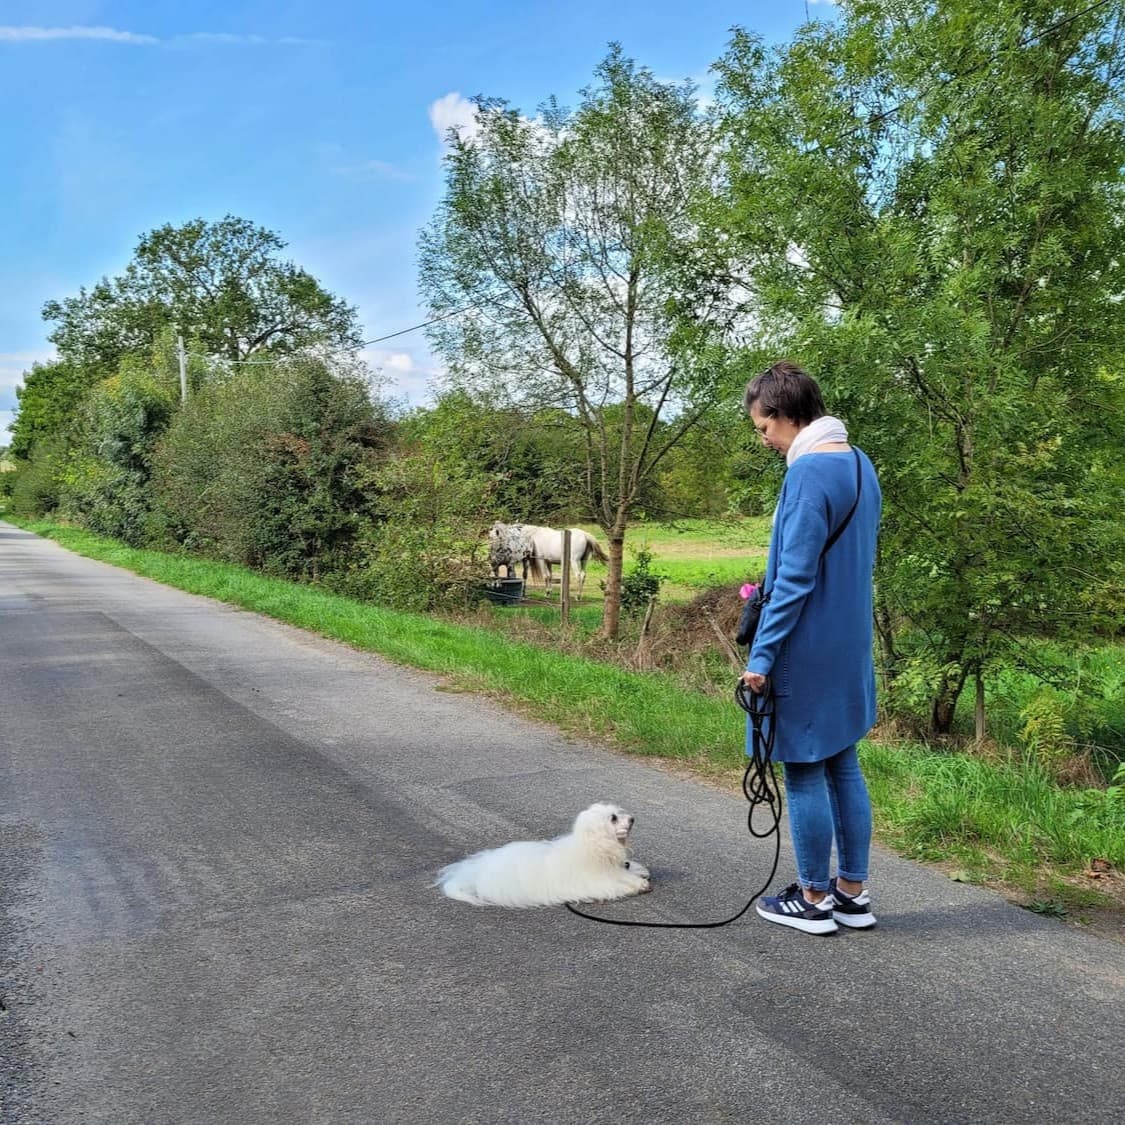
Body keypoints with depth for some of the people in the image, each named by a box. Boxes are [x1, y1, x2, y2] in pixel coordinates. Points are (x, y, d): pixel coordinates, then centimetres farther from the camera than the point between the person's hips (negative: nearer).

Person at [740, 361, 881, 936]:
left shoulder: (809, 473, -19)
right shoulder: (861, 465, 9)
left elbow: (795, 578, -21)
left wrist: (761, 655, -16)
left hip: (807, 654, -9)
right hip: (849, 649, 9)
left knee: (805, 772, 4)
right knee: (843, 765, 15)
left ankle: (814, 899, 17)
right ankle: (853, 892, 25)